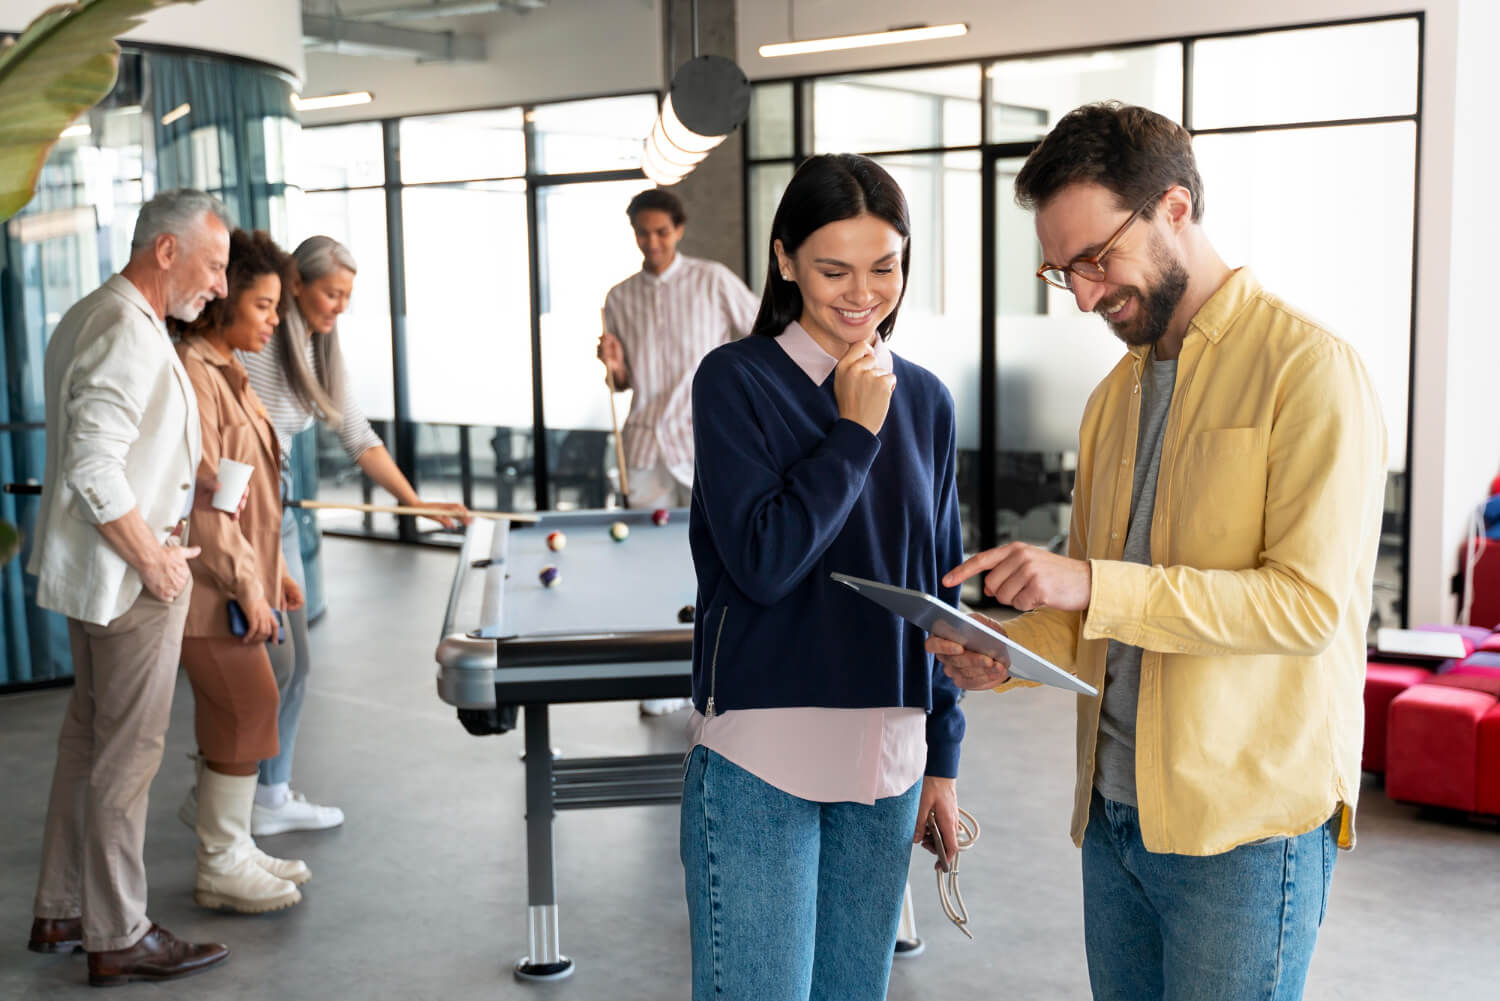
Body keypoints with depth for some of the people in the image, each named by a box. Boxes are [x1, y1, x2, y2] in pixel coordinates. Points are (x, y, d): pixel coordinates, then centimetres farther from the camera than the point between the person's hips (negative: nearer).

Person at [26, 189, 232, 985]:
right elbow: (94, 470, -26)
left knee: (86, 736, 18)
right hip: (125, 577, -10)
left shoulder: (88, 317, 13)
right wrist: (154, 560, -18)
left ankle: (61, 912, 29)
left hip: (87, 569, 10)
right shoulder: (129, 335, -20)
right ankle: (118, 940, 10)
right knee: (126, 755, -1)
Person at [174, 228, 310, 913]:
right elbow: (202, 496, -21)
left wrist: (273, 568, 20)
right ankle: (221, 865, 7)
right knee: (248, 708, -5)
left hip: (239, 570, 10)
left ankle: (230, 848, 23)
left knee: (233, 712, 13)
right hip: (207, 583, -10)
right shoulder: (191, 375, -17)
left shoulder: (227, 372, 15)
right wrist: (246, 585, -19)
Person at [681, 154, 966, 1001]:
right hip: (761, 756, -5)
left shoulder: (925, 400, 8)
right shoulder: (737, 380, -6)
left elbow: (939, 590, 13)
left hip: (886, 756, 5)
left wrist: (944, 757, 13)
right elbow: (763, 562, -15)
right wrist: (854, 432, -12)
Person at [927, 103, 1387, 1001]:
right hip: (1113, 810, 7)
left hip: (1245, 823, -7)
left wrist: (1093, 585, -22)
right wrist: (1007, 654, -1)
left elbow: (1310, 600, -19)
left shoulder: (1310, 369, -10)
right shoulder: (1117, 395, 14)